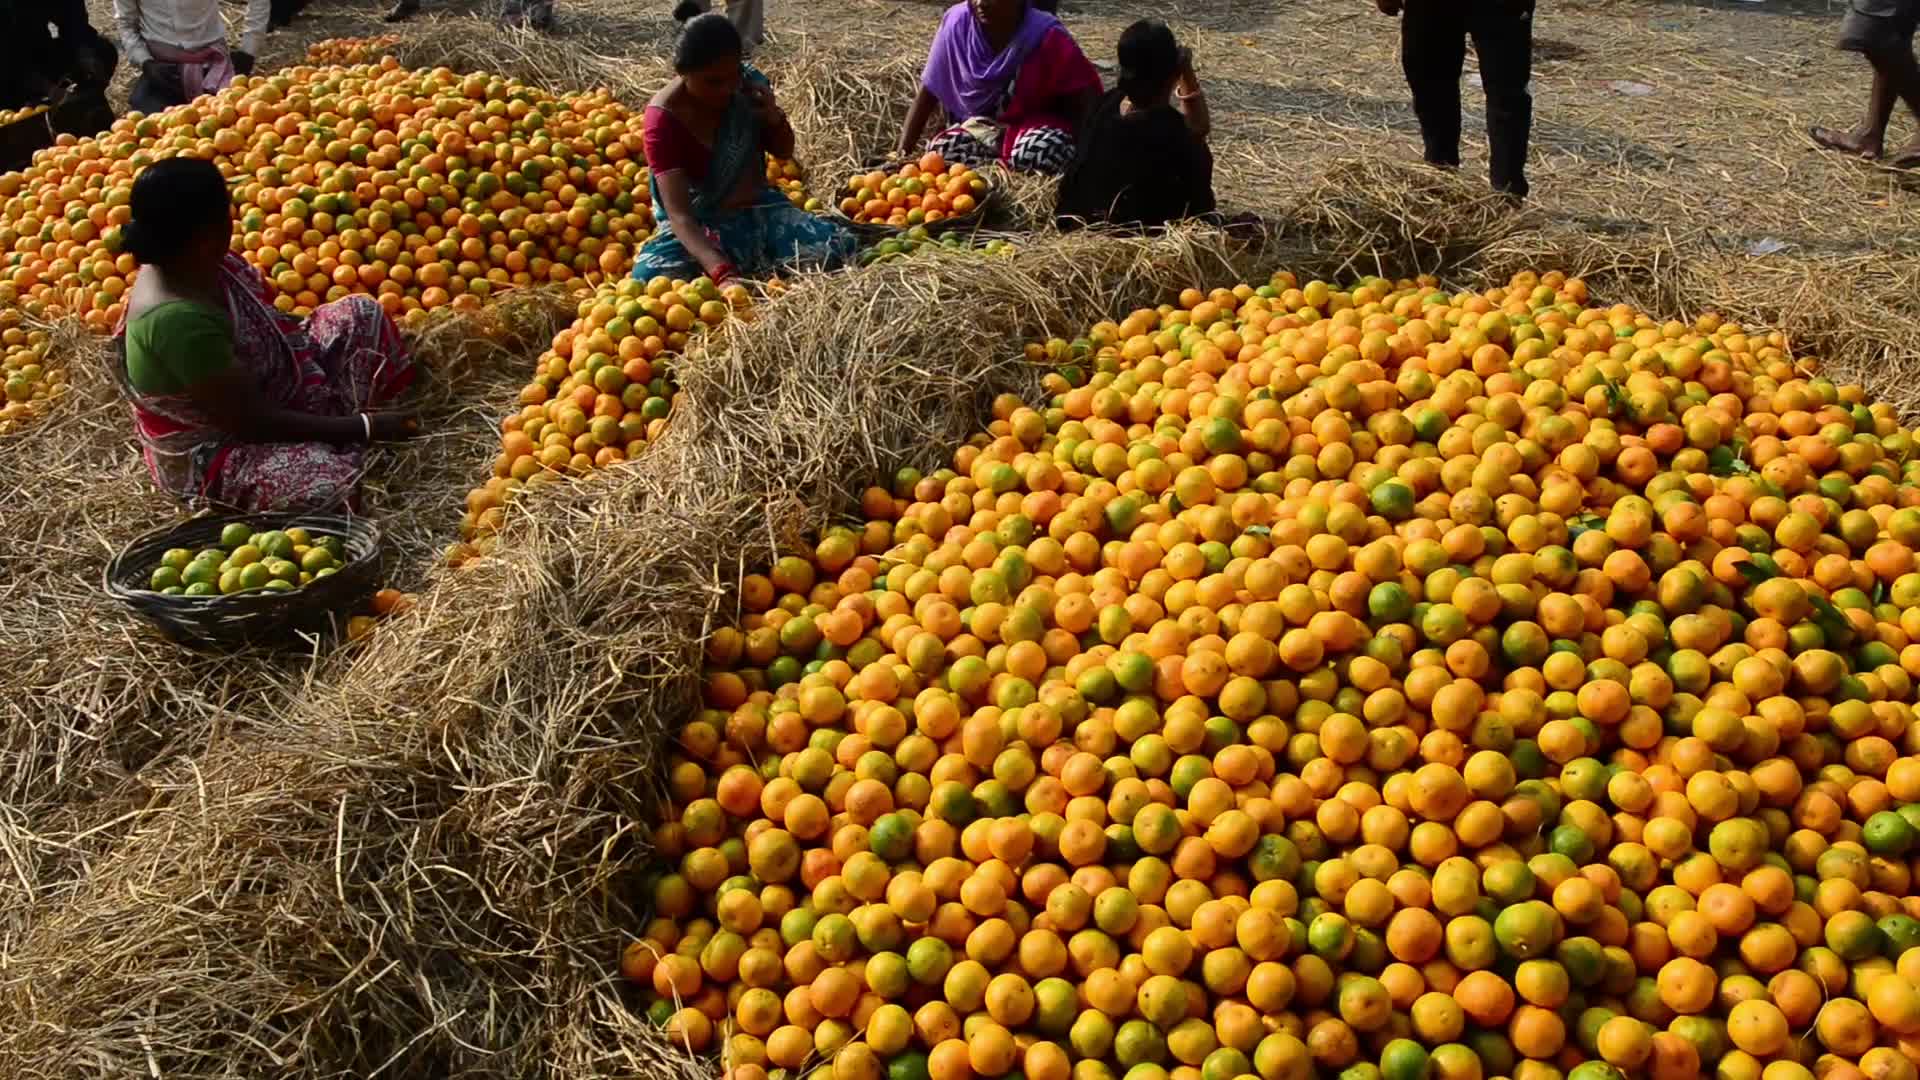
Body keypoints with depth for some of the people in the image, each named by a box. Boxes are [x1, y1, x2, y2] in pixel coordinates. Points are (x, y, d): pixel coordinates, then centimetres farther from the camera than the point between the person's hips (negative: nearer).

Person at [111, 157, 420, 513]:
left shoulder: (195, 263, -10)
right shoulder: (180, 322, -35)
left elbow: (262, 321, 9)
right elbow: (254, 423, -29)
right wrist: (363, 427, -24)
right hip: (211, 453, -9)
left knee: (361, 313, 6)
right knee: (331, 487, -35)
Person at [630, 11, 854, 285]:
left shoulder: (748, 83, -8)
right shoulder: (665, 119, -22)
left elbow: (783, 152, 10)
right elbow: (679, 214, -31)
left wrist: (774, 118, -14)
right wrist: (722, 273, -48)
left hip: (759, 210, 4)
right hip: (700, 227, -3)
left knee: (839, 247, -22)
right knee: (649, 278, -36)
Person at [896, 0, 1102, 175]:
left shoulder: (1046, 36, -21)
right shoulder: (956, 23, -13)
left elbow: (1087, 95, -15)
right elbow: (929, 91, -4)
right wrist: (903, 152, -9)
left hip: (1038, 127, -3)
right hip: (980, 127, 3)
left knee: (1039, 153, -37)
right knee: (937, 153, -27)